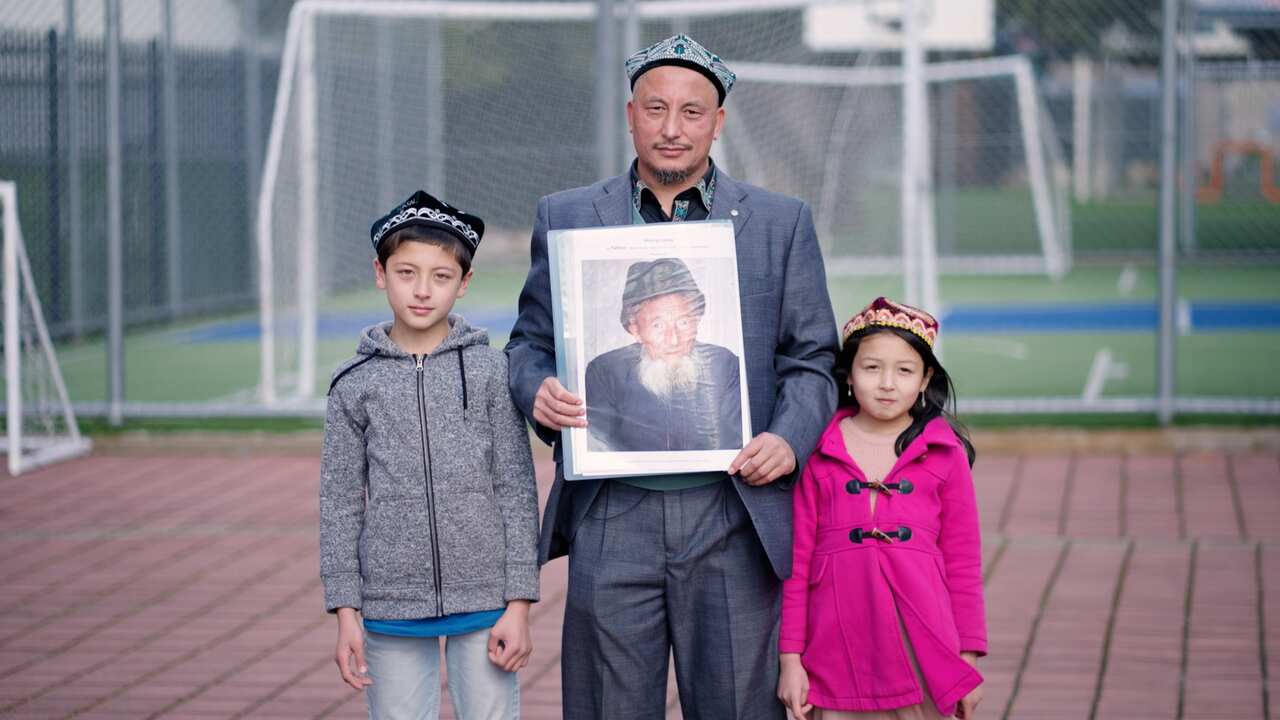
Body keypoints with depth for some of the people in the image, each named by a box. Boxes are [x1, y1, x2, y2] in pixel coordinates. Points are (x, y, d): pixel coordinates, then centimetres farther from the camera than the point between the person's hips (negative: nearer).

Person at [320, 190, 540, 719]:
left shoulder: (491, 372, 0)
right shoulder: (355, 384, 2)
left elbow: (517, 491, 1)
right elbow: (340, 502, 5)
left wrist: (518, 603, -4)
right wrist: (345, 612, 1)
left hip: (482, 601, -1)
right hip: (392, 609, 1)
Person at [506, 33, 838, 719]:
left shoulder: (780, 222, 8)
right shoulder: (566, 218, 10)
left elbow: (812, 359, 9)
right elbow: (529, 344, 15)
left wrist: (790, 438, -9)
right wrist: (537, 391, -8)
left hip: (732, 516, 0)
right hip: (611, 518, 1)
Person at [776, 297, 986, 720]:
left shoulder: (945, 454, 3)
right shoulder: (818, 454, 3)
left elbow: (963, 562, 7)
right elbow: (797, 561, 5)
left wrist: (968, 656, 5)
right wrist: (790, 658, 3)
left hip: (921, 649, 0)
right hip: (839, 648, 0)